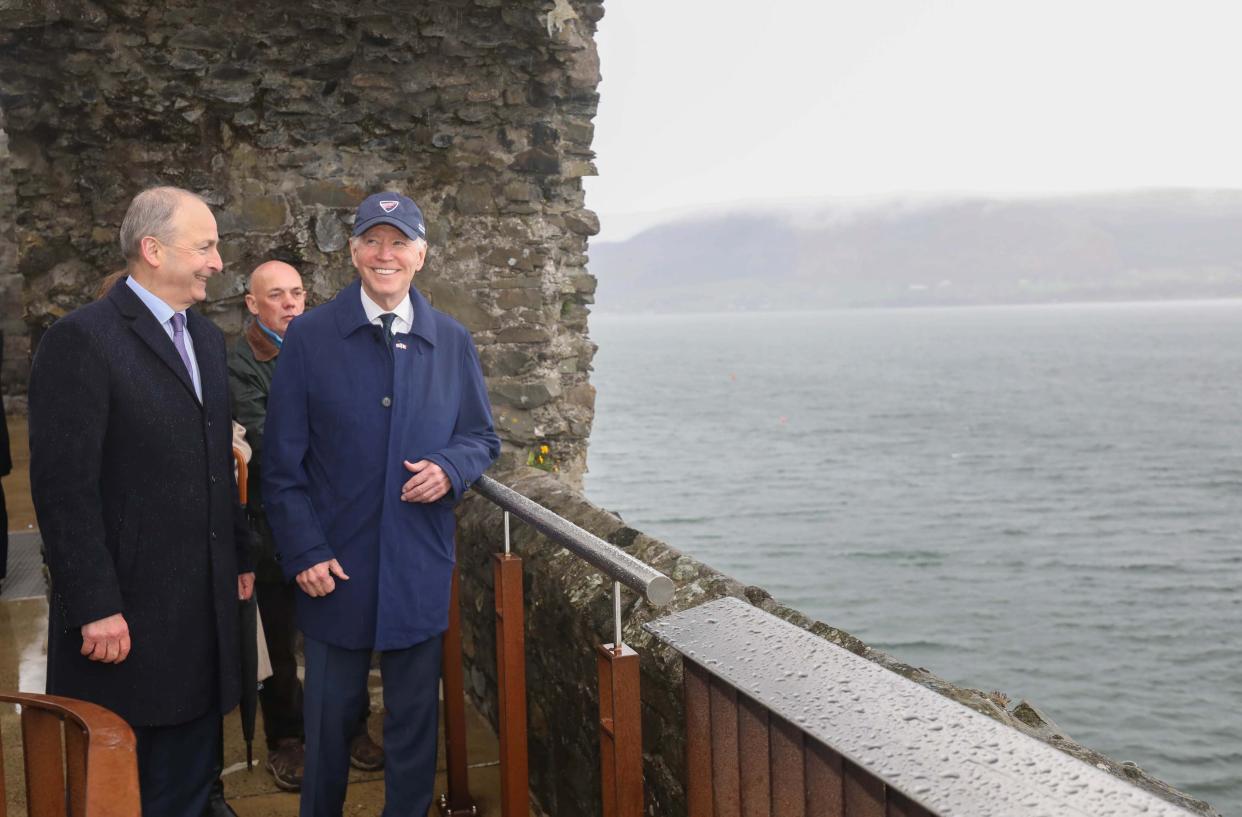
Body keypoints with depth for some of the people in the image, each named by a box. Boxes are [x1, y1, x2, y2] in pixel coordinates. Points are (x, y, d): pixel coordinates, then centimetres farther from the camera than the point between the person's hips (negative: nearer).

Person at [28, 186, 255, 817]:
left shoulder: (207, 339, 12)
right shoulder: (80, 339, -14)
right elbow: (63, 488, -17)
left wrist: (238, 558, 14)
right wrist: (95, 608, -18)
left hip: (204, 603, 7)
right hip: (126, 613, -7)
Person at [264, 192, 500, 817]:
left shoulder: (451, 341, 5)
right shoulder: (309, 337, -3)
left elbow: (482, 437, 11)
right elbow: (282, 461, -2)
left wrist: (451, 469, -11)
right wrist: (304, 553, -9)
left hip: (420, 570, 2)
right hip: (334, 569, -1)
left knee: (415, 718, 12)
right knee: (329, 717, 12)